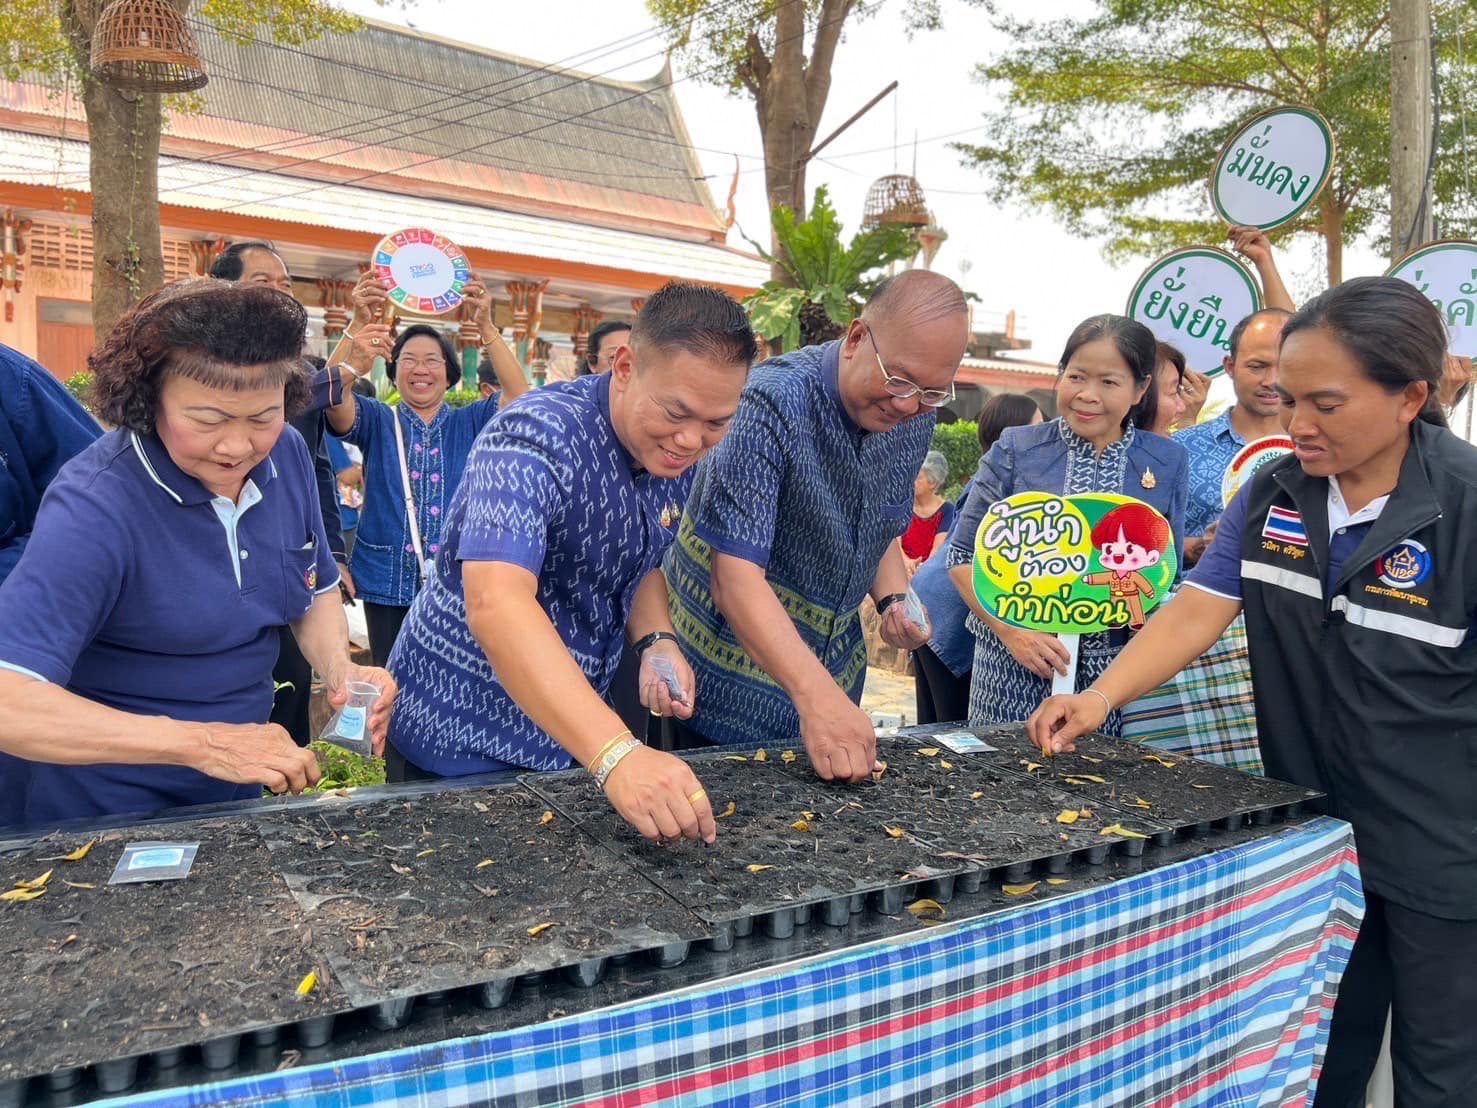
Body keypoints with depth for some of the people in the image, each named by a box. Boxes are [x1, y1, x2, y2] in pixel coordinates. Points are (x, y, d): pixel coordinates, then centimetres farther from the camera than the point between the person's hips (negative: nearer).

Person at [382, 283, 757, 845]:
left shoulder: (674, 455, -4)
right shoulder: (537, 440, -27)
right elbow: (496, 605, -41)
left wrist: (656, 641, -11)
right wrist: (616, 755, -51)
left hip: (574, 730, 7)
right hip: (463, 743, -6)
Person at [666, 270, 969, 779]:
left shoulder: (913, 421, -2)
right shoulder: (774, 403, -24)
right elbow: (735, 572, -31)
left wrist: (894, 599, -6)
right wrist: (816, 694, -40)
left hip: (832, 680, 7)